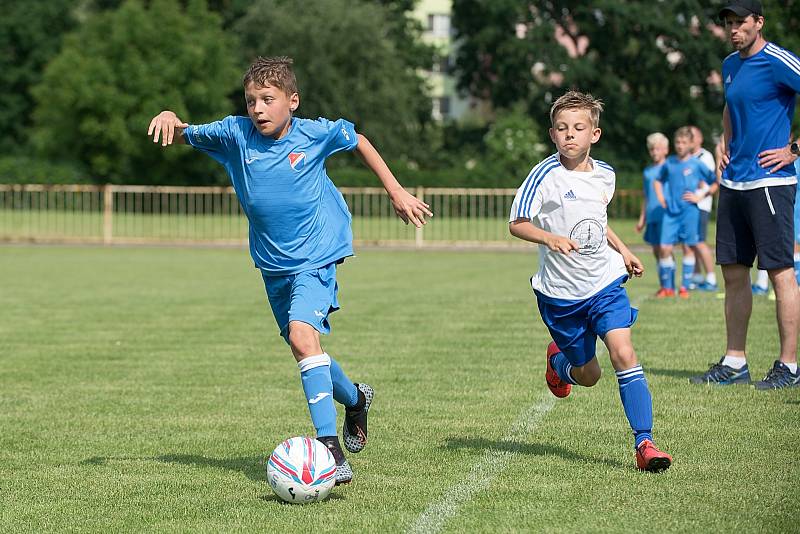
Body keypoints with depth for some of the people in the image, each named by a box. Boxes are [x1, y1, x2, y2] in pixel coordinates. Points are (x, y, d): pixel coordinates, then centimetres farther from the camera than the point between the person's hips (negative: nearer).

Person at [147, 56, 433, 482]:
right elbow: (184, 136, -7)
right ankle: (355, 399, 49)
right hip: (273, 264, 5)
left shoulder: (316, 134, -12)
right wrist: (170, 119, -31)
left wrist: (397, 192, 11)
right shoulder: (236, 134, -8)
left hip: (316, 258, -5)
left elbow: (360, 142, 7)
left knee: (302, 335, -27)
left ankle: (331, 448, -30)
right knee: (305, 347, 17)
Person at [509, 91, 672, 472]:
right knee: (589, 375, 9)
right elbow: (516, 223, -19)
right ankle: (558, 361, 47)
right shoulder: (545, 175, -13)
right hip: (560, 293, -3)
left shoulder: (605, 175, 4)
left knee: (623, 353, -18)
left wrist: (622, 250, 15)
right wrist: (549, 238, -36)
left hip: (605, 283, 3)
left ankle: (644, 442, -15)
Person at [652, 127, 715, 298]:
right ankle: (667, 286, 8)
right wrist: (660, 197, 12)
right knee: (665, 248, -3)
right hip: (671, 211, 3)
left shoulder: (696, 164, -3)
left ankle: (684, 287, 8)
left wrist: (699, 197, -5)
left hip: (690, 211, -3)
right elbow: (658, 180, 26)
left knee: (689, 247, 1)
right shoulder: (669, 163, 8)